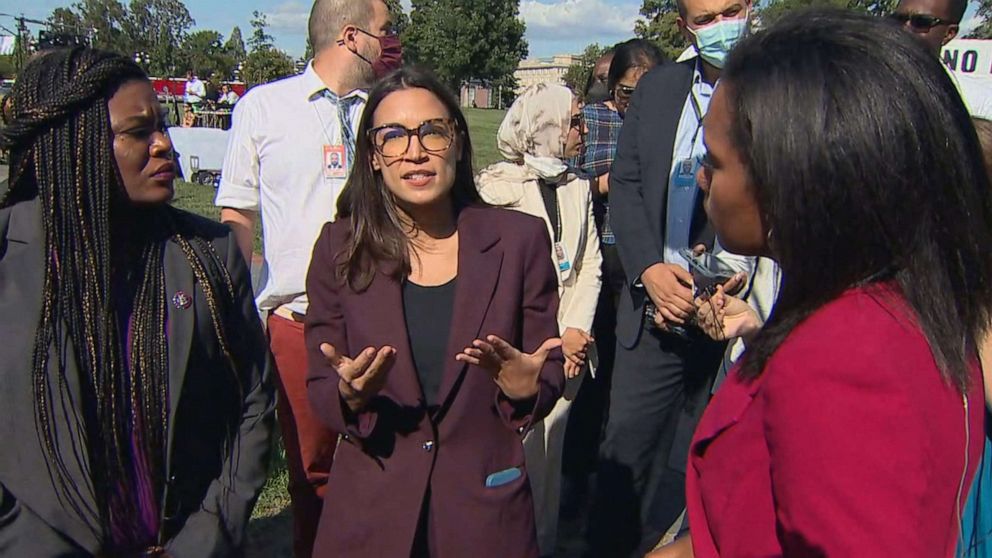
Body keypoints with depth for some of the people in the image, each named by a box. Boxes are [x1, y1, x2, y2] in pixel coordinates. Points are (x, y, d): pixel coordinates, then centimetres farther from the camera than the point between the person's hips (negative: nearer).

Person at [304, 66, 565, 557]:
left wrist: (526, 389, -22)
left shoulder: (519, 239, -7)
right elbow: (319, 390, -2)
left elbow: (550, 372, -1)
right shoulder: (340, 248, -6)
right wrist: (350, 395, -22)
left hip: (485, 502, 0)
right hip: (369, 506, 1)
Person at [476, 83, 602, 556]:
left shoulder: (577, 187, 11)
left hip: (570, 346, 5)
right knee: (517, 450, 0)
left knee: (550, 450, 11)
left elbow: (590, 264, 10)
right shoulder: (497, 187, -8)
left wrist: (578, 330, -3)